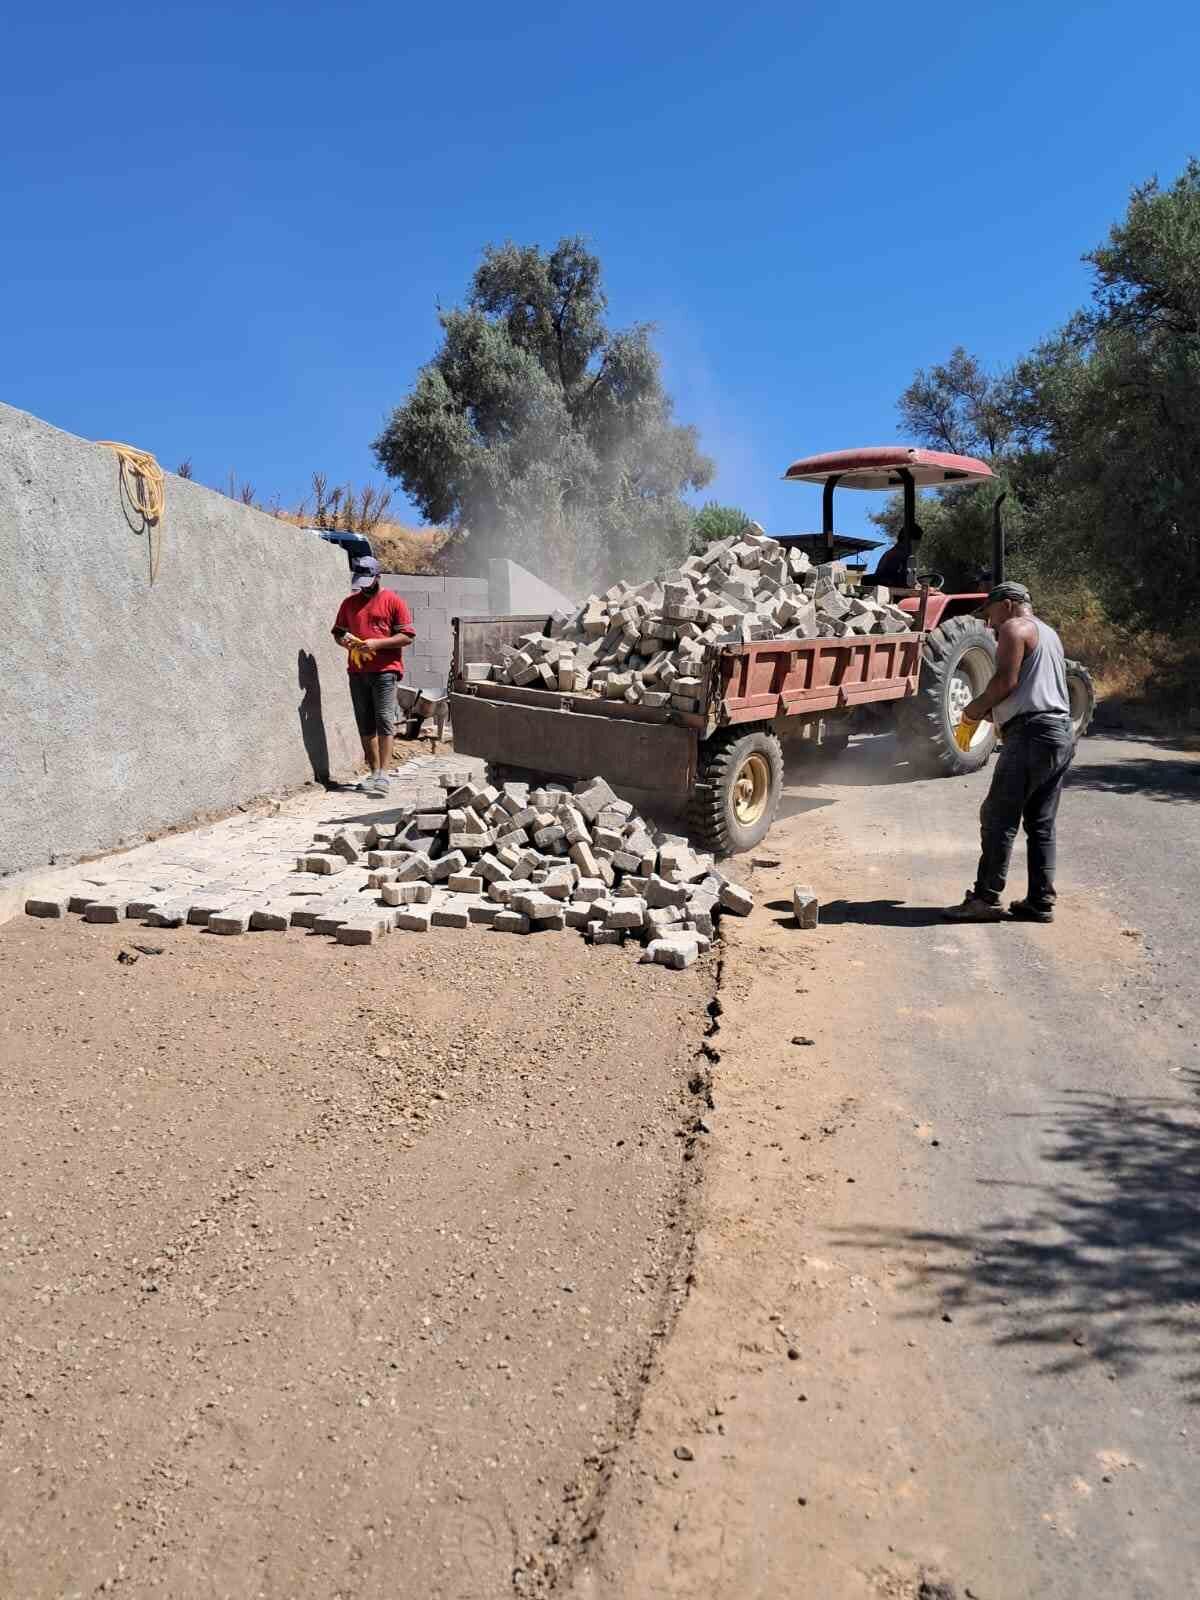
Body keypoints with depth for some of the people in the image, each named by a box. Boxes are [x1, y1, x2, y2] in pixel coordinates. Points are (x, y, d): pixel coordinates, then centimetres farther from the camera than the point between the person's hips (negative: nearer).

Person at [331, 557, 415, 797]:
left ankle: (383, 776, -11)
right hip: (357, 671, 5)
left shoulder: (392, 601, 1)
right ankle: (374, 773, 12)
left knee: (384, 722, -10)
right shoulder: (349, 603, 16)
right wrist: (343, 640, -2)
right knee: (365, 726, 6)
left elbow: (407, 636, -3)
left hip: (385, 671, -5)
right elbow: (338, 632, 22)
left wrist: (377, 643, -14)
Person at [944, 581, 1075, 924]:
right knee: (1041, 824, 10)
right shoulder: (1048, 633, 27)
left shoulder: (1014, 628, -2)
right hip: (1062, 732, 10)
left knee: (999, 819, -7)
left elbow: (1006, 680, -15)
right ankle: (1040, 902, 11)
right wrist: (993, 712, 22)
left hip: (1032, 732, -10)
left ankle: (986, 899, -6)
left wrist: (977, 706, -1)